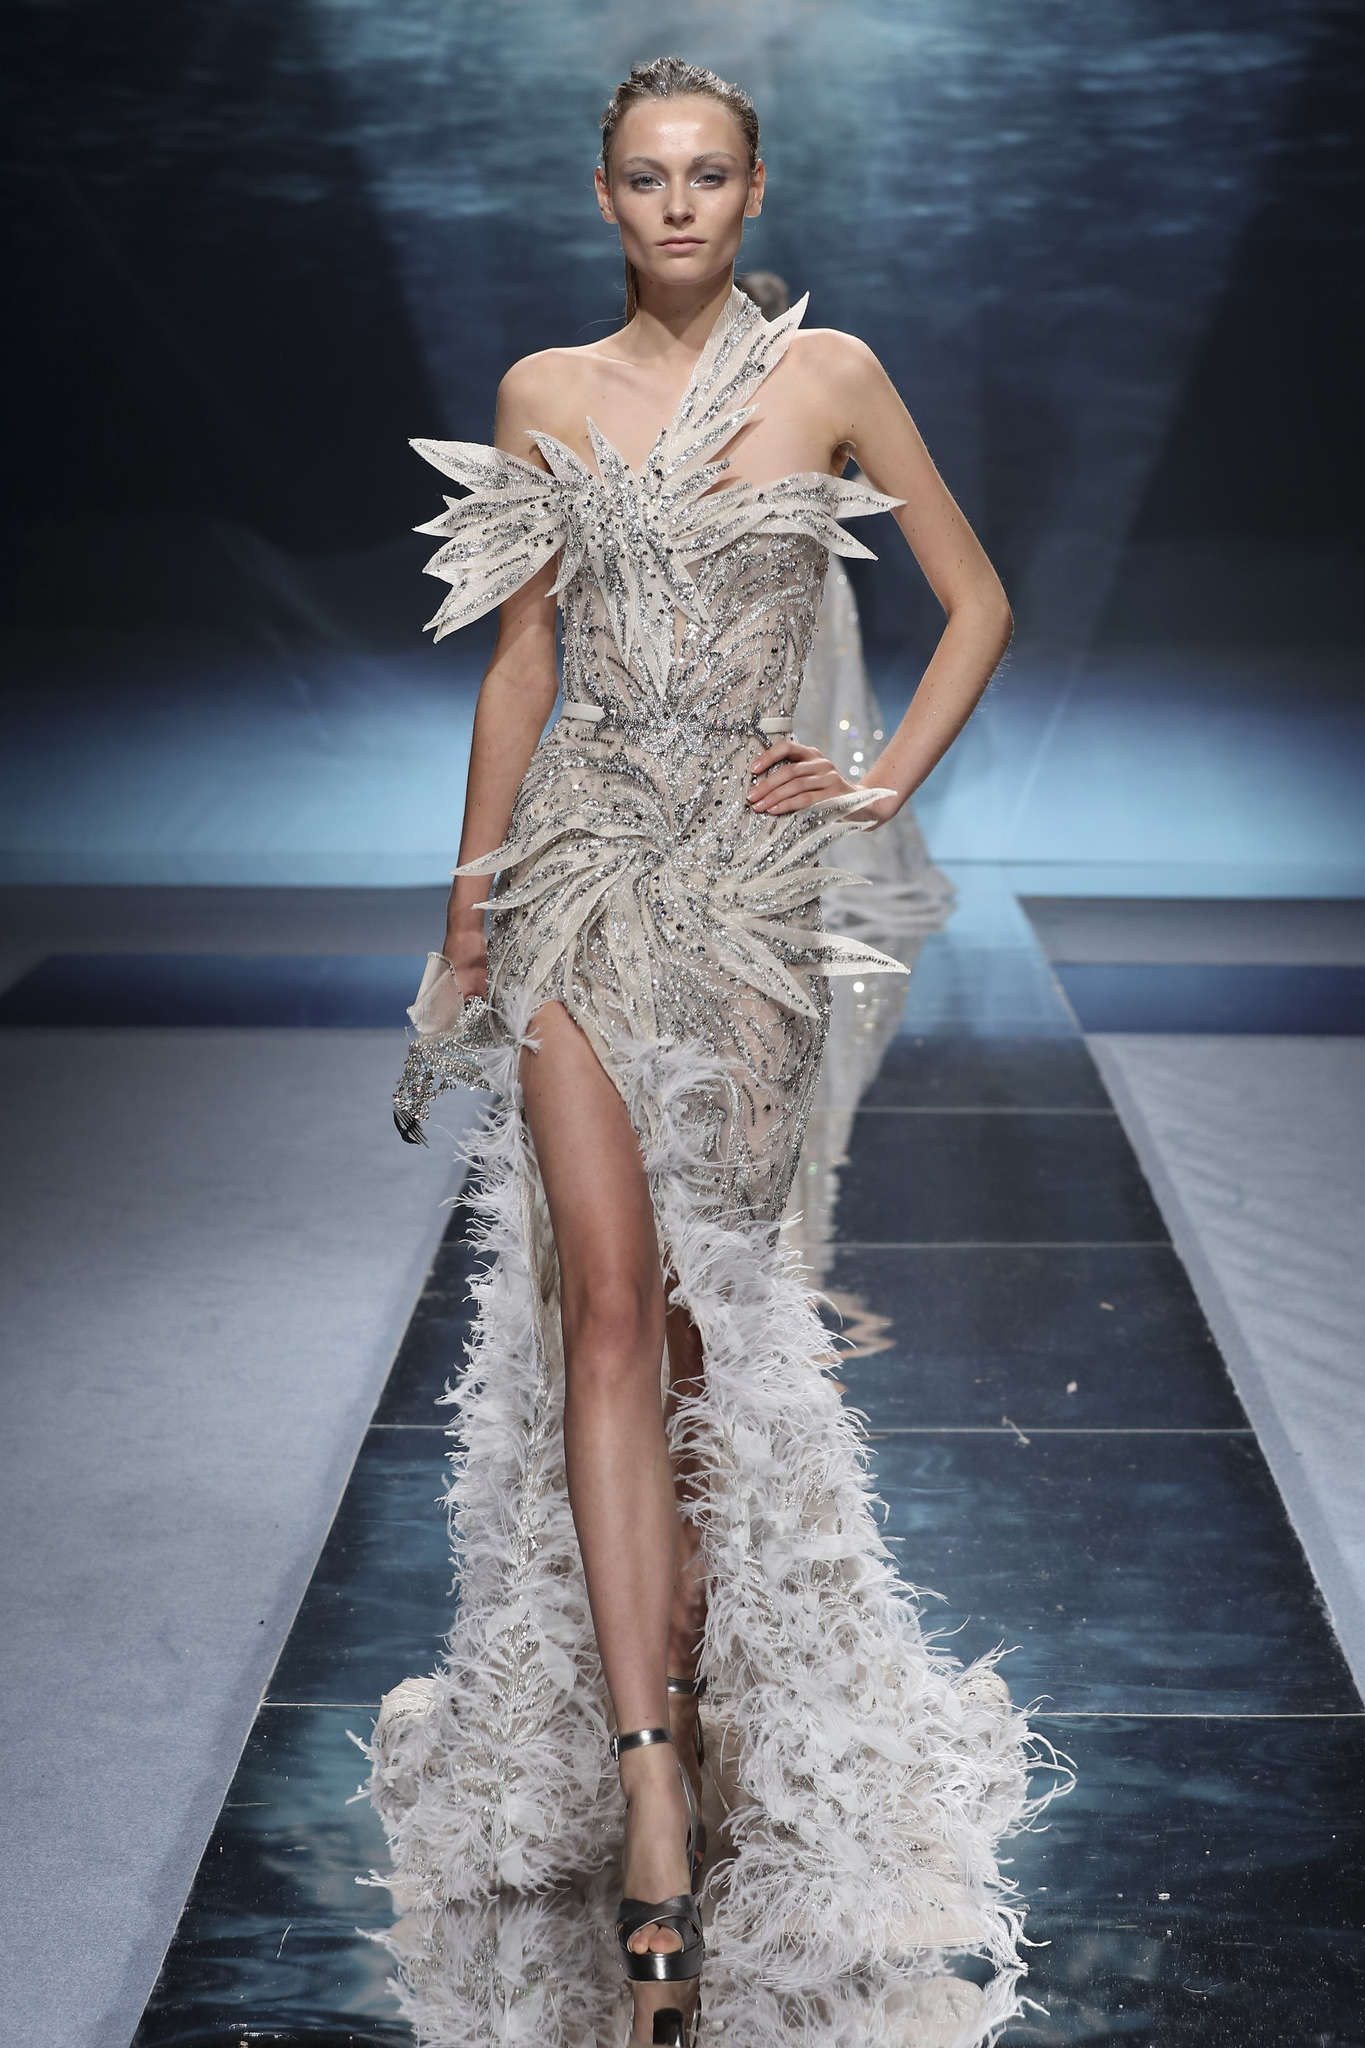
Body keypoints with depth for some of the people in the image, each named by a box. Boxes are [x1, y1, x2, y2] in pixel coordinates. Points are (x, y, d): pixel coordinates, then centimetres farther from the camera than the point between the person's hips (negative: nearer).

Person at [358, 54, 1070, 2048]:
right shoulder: (546, 390, 9)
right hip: (583, 863, 1)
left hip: (751, 871, -1)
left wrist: (888, 784, 3)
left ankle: (693, 1695, 18)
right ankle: (656, 1797, -11)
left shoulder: (829, 372, 5)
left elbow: (978, 598, 12)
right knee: (607, 1302, -9)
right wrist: (471, 885, 13)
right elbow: (521, 653, 13)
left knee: (710, 1300, 1)